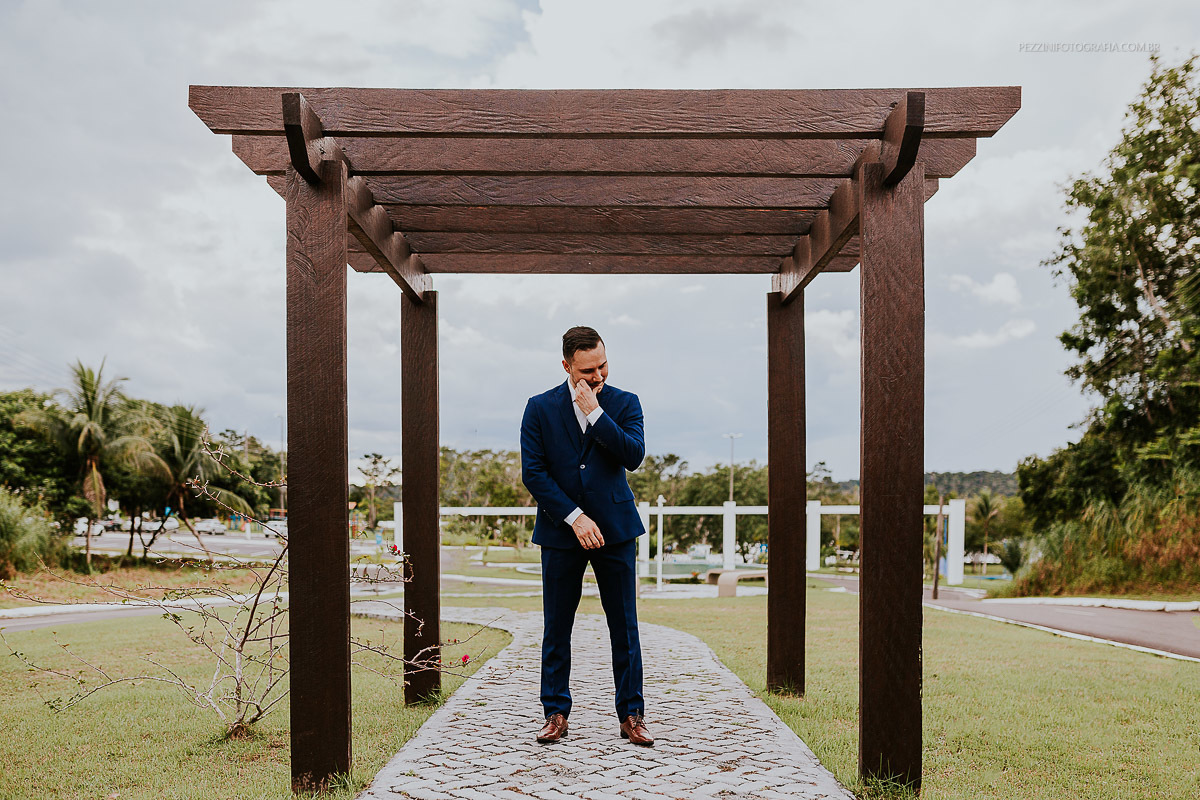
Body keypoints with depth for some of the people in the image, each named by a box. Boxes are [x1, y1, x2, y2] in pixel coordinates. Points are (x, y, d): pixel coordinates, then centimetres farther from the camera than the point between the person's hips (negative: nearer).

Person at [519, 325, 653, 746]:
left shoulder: (624, 403, 3)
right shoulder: (540, 408, 1)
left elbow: (634, 455, -12)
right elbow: (532, 472, -4)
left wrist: (595, 412, -16)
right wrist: (574, 517, -11)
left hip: (615, 529, 0)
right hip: (561, 529, 0)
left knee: (625, 628, 3)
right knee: (556, 629, 5)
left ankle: (631, 715, 12)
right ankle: (556, 713, 17)